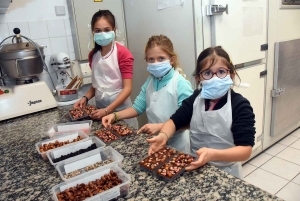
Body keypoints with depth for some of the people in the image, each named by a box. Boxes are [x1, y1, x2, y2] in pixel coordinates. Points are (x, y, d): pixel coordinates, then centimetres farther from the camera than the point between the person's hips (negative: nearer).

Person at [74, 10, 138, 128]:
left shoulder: (123, 53, -13)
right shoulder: (93, 55, 4)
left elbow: (127, 88, -16)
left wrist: (108, 110, -21)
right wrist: (85, 98, -2)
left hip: (120, 109, -5)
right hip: (100, 108, 5)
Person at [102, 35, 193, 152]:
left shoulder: (181, 84, -20)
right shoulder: (150, 81, 0)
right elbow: (137, 107, 4)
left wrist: (159, 126, -28)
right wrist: (115, 115, -9)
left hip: (176, 144, -5)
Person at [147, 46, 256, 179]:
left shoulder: (240, 106, -19)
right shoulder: (196, 98, -6)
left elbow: (245, 150, -22)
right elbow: (175, 121, -1)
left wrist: (213, 155, -38)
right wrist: (163, 136, -22)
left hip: (226, 173, -3)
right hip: (196, 167, 3)